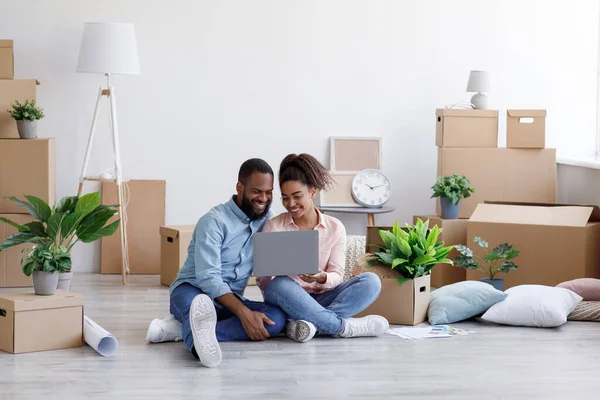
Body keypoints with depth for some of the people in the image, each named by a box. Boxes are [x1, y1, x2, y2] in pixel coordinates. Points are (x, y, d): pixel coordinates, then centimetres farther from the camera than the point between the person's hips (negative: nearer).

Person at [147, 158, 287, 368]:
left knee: (277, 317, -25)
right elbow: (208, 278, -23)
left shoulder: (267, 218, 5)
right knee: (200, 304, -41)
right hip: (192, 290, -5)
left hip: (230, 300, 5)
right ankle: (202, 343, -77)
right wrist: (244, 313, -34)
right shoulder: (214, 221, -16)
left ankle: (182, 329, -37)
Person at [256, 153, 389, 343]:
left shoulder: (335, 227, 4)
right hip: (288, 300, -2)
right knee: (281, 284, -37)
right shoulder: (273, 226, -1)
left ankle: (311, 322, -36)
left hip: (321, 299, 3)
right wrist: (275, 300, -27)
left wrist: (322, 278, -25)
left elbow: (336, 276, -2)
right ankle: (345, 326, -31)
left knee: (371, 281, -20)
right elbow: (262, 278, -4)